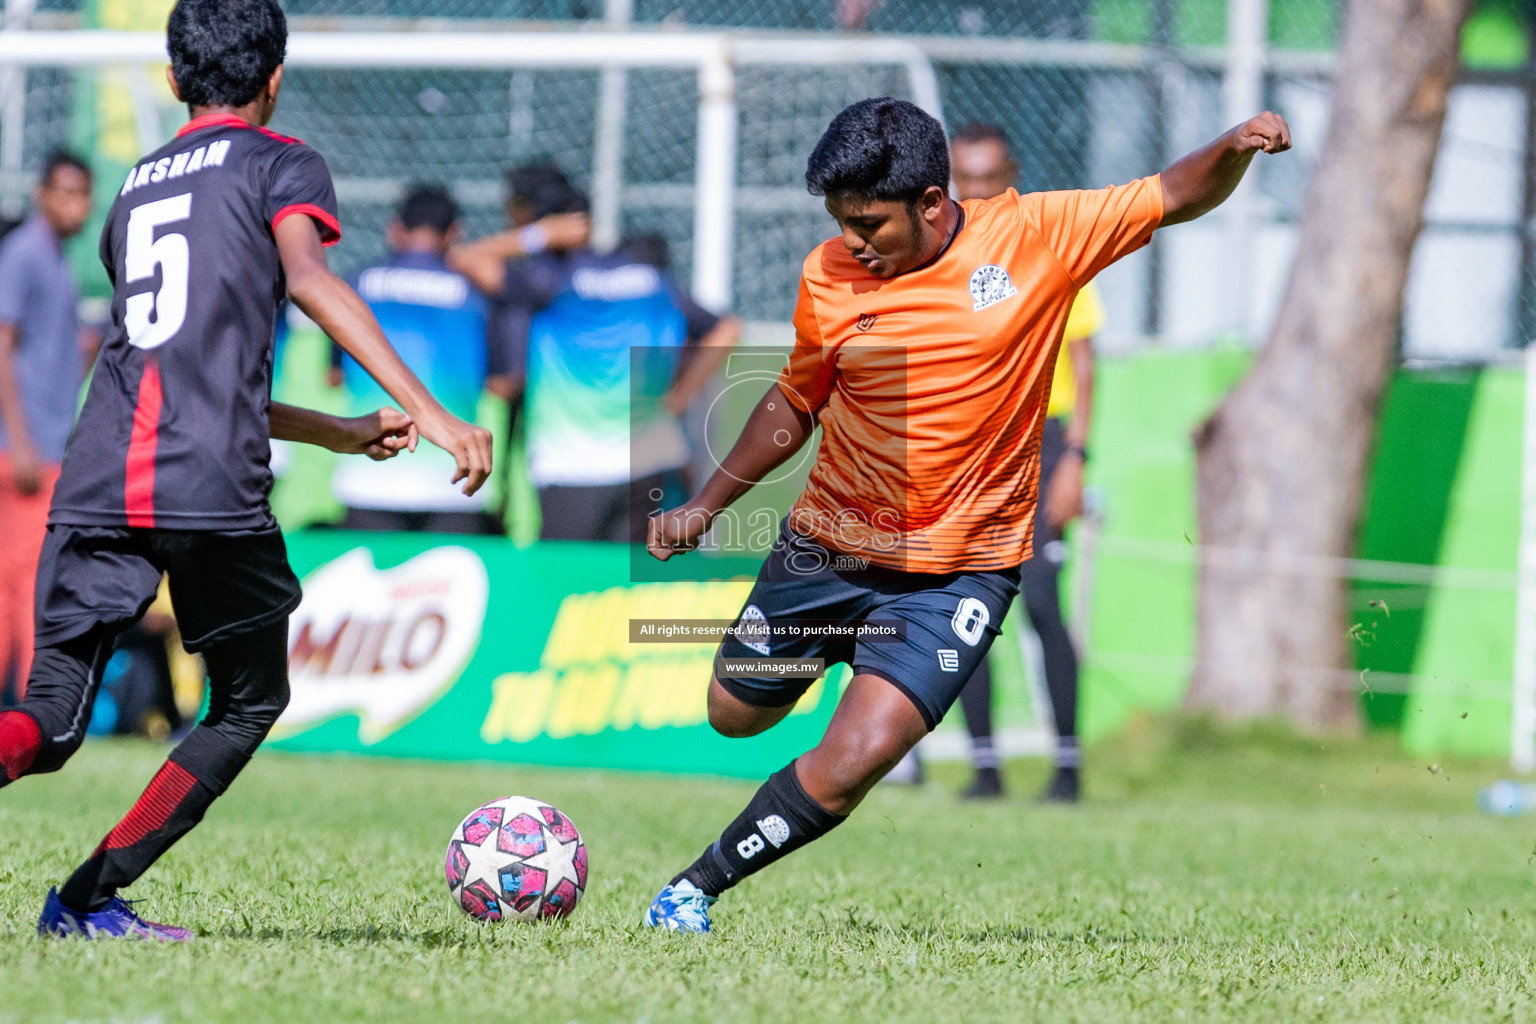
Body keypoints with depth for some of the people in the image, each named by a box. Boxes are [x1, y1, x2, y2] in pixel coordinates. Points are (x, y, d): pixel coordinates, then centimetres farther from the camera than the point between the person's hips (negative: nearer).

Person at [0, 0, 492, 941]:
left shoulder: (135, 187, 29)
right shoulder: (279, 163, 10)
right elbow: (307, 280, -11)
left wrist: (343, 434, 40)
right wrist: (430, 413, -18)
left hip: (100, 480, 5)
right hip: (213, 491, -4)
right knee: (249, 705, 16)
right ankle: (90, 899, 6)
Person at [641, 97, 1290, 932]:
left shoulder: (1035, 236, -11)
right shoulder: (829, 278, -5)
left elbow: (1176, 197, -4)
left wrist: (1233, 149, -25)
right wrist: (706, 504, 12)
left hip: (960, 572, -3)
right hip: (828, 547, 3)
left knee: (850, 763, -19)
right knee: (734, 714, 20)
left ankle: (696, 886, -1)